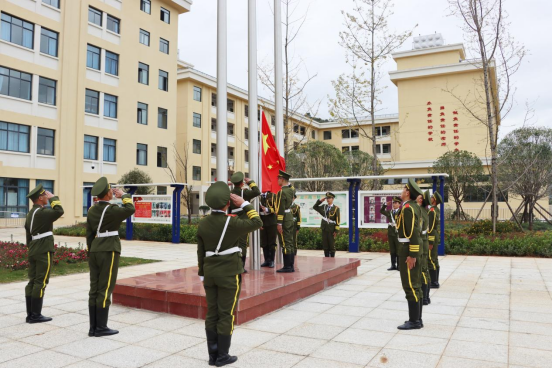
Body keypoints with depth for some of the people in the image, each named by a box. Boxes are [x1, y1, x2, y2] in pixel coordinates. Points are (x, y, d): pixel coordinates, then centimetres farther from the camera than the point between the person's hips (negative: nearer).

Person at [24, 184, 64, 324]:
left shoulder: (30, 214, 16)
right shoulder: (41, 212, -14)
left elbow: (28, 235, 19)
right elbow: (59, 211, -28)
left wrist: (31, 249, 23)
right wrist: (53, 198, -14)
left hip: (33, 251, 10)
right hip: (44, 251, -10)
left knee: (32, 282, 9)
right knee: (40, 282, -5)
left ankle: (30, 314, 12)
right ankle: (36, 315, -2)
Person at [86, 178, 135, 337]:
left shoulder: (92, 210, 10)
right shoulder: (111, 209, -14)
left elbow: (89, 234, 13)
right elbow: (130, 209, -17)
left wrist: (90, 254, 18)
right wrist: (123, 195, -3)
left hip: (95, 252, 8)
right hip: (109, 252, -8)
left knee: (94, 289, 8)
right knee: (105, 290, -3)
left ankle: (93, 327, 13)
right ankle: (101, 327, 1)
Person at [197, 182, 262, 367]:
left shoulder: (203, 223, 0)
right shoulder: (232, 222, -18)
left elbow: (200, 251, 6)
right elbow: (257, 223, -7)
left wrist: (202, 273, 15)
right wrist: (244, 204, -3)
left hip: (210, 272, 6)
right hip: (229, 274, -6)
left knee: (212, 314, 12)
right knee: (226, 314, 4)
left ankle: (213, 355, 20)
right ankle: (222, 356, 13)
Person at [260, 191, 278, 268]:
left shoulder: (273, 196, 0)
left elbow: (275, 209, -5)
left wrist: (267, 210, -22)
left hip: (272, 223, -2)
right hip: (263, 224, 2)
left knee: (272, 243, 3)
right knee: (264, 243, 6)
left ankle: (272, 261, 11)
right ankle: (267, 260, 16)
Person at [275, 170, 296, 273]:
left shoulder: (281, 192, -15)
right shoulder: (291, 189, 8)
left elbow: (280, 209, -19)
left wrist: (279, 223, -18)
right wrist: (288, 182, 26)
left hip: (284, 220, -8)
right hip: (291, 218, 8)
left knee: (285, 243, -5)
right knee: (290, 243, 11)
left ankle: (287, 267, -3)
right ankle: (291, 266, 15)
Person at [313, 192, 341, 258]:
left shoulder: (336, 208, -4)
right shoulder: (324, 207, 10)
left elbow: (338, 221, -7)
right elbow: (315, 207, 19)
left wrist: (336, 231, -13)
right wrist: (320, 201, 5)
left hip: (331, 230, -4)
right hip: (324, 229, 4)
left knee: (332, 245, 0)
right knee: (325, 245, 6)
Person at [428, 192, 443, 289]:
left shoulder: (432, 211, -16)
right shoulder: (436, 210, 14)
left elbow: (431, 228, -20)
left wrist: (430, 242, -20)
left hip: (432, 238, -10)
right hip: (435, 238, 10)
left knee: (431, 260, -6)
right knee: (434, 260, 13)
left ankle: (434, 282, -3)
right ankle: (435, 281, 19)